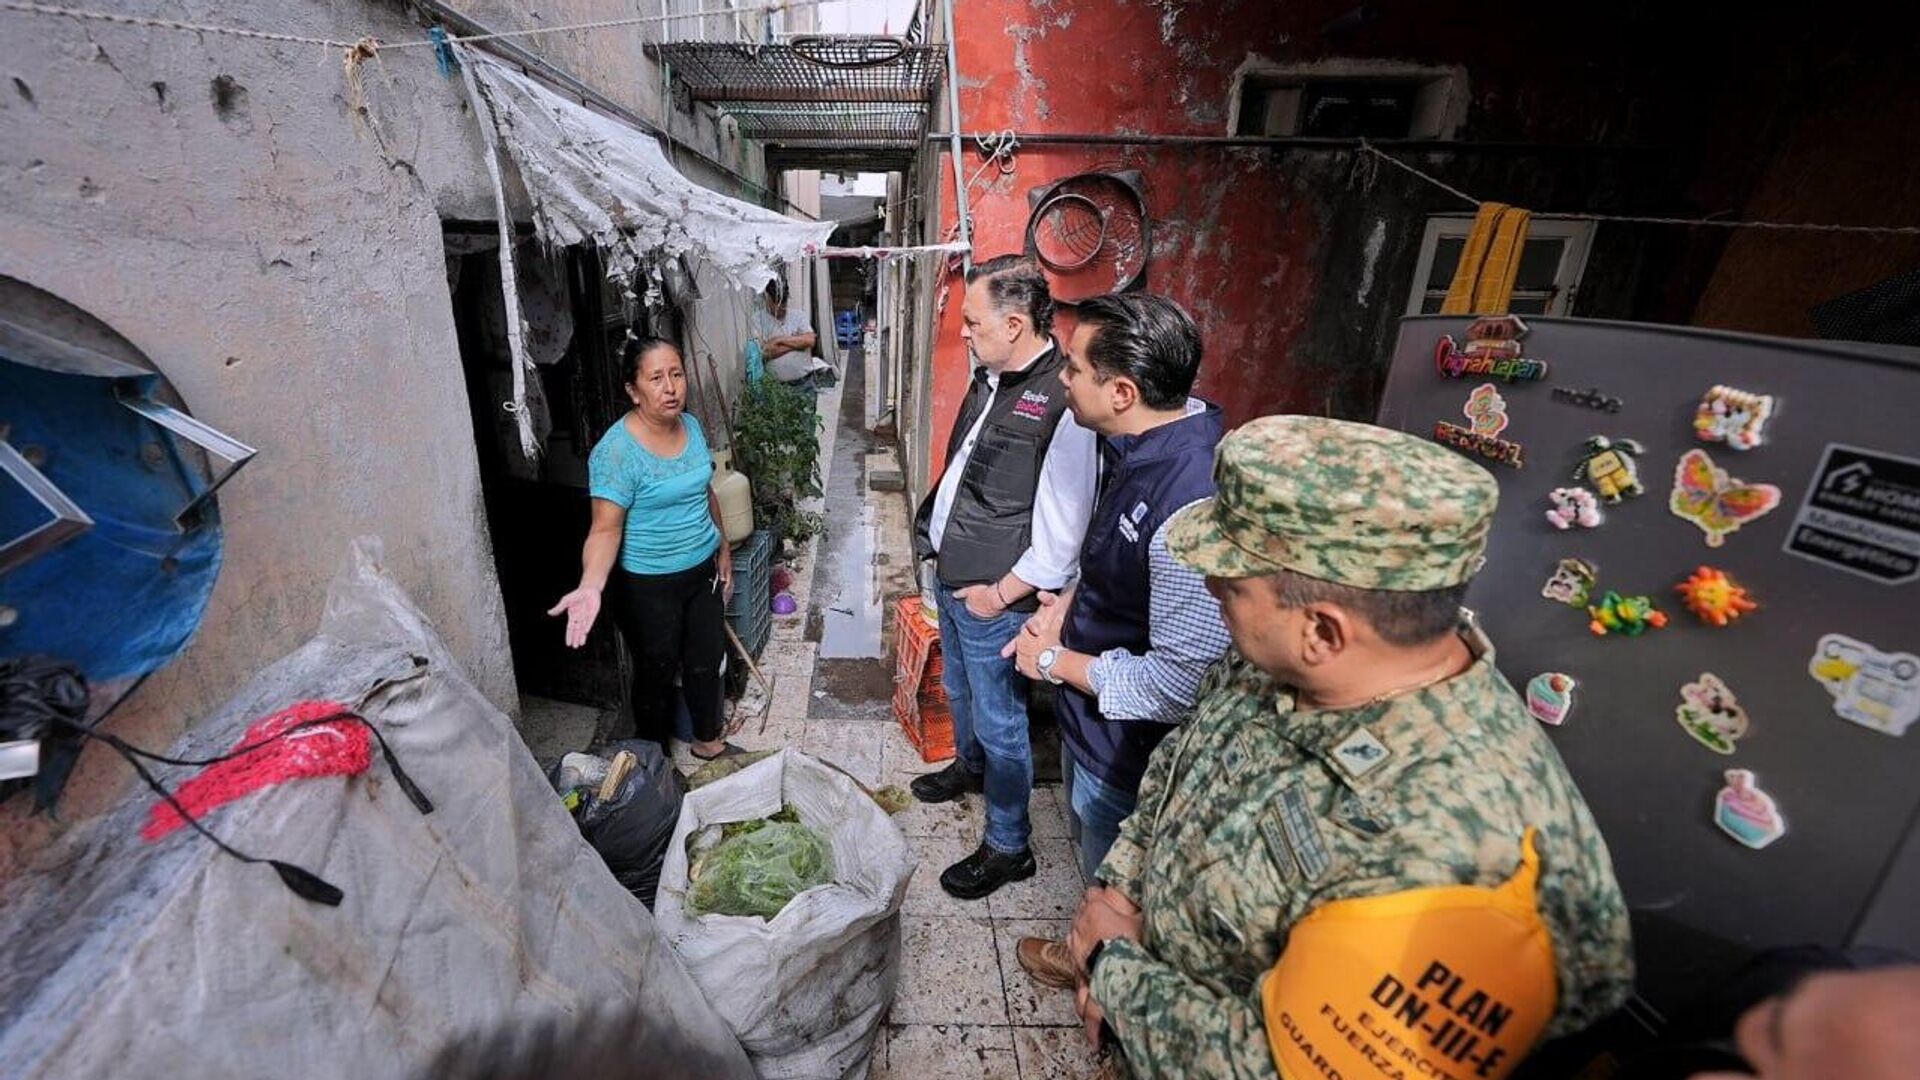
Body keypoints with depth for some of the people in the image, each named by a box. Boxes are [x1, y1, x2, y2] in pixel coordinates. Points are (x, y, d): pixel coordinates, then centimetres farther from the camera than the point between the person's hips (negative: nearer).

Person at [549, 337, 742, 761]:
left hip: (702, 570, 6)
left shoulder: (692, 426, -2)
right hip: (648, 586, -6)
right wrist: (591, 586, -39)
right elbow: (606, 529, -23)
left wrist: (723, 549, 17)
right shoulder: (616, 451, -23)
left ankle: (707, 741, 43)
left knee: (707, 659, 19)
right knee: (657, 673, 13)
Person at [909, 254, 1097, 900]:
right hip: (951, 580, 9)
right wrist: (935, 536, 12)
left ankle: (1007, 848, 30)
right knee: (959, 692, 29)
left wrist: (1000, 593, -17)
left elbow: (1061, 536, -24)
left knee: (999, 722, 9)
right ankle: (970, 767, 57)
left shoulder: (1064, 401, -25)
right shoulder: (992, 377, 3)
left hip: (995, 599, -9)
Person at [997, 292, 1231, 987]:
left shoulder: (1194, 506, -36)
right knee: (1087, 825, 31)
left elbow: (1181, 682, -31)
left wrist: (1056, 661, -20)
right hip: (1090, 718, 9)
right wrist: (1066, 606, -2)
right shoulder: (1141, 442, -6)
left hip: (1129, 743, -9)